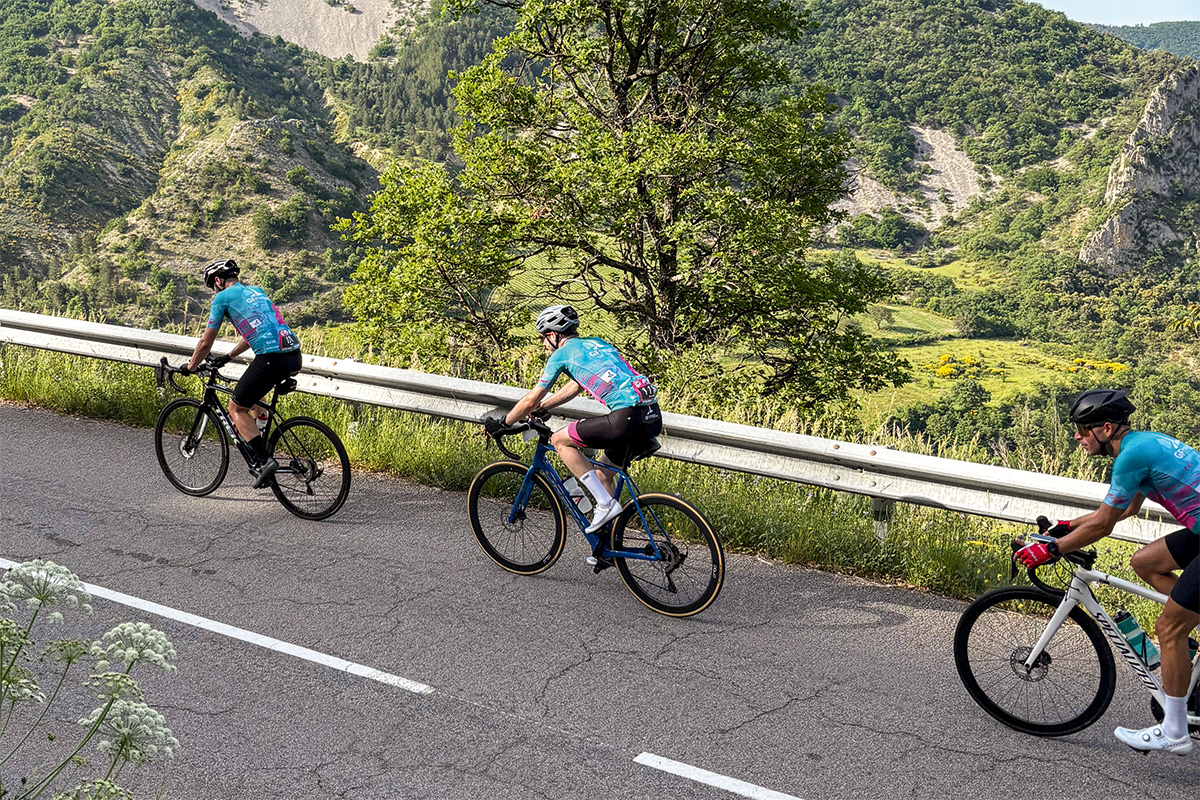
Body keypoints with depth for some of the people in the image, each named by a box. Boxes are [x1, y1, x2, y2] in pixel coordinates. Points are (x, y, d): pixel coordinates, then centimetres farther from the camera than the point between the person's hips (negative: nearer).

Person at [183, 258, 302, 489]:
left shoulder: (223, 297, 6)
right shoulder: (256, 291, 27)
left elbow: (205, 343, 11)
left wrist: (190, 367, 28)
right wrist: (228, 357, 46)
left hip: (272, 358, -8)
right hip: (295, 356, 8)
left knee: (237, 408, 10)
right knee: (255, 393, 36)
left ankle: (265, 460, -4)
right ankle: (261, 446, 33)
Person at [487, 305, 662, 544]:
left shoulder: (562, 353, 5)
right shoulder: (596, 343, 27)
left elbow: (531, 399, 11)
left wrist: (501, 423, 25)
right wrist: (540, 408, 47)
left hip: (628, 417, -8)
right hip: (654, 417, 8)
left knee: (560, 440, 7)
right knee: (602, 473, 24)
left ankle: (605, 504, 2)